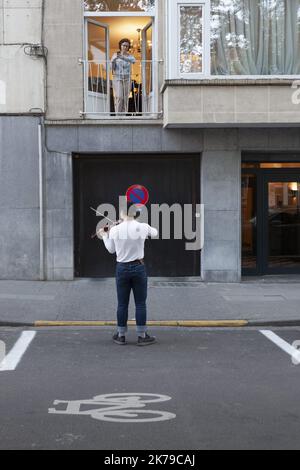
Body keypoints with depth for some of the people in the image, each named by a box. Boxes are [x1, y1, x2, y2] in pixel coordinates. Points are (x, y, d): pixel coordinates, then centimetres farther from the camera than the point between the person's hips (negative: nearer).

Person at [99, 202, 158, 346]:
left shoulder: (114, 230, -9)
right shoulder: (143, 227, -9)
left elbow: (111, 249, 6)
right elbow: (155, 233, 14)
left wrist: (104, 236, 23)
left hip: (122, 268, 1)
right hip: (138, 267, -1)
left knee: (122, 304, 10)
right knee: (140, 304, 7)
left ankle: (121, 336, 18)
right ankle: (142, 336, 11)